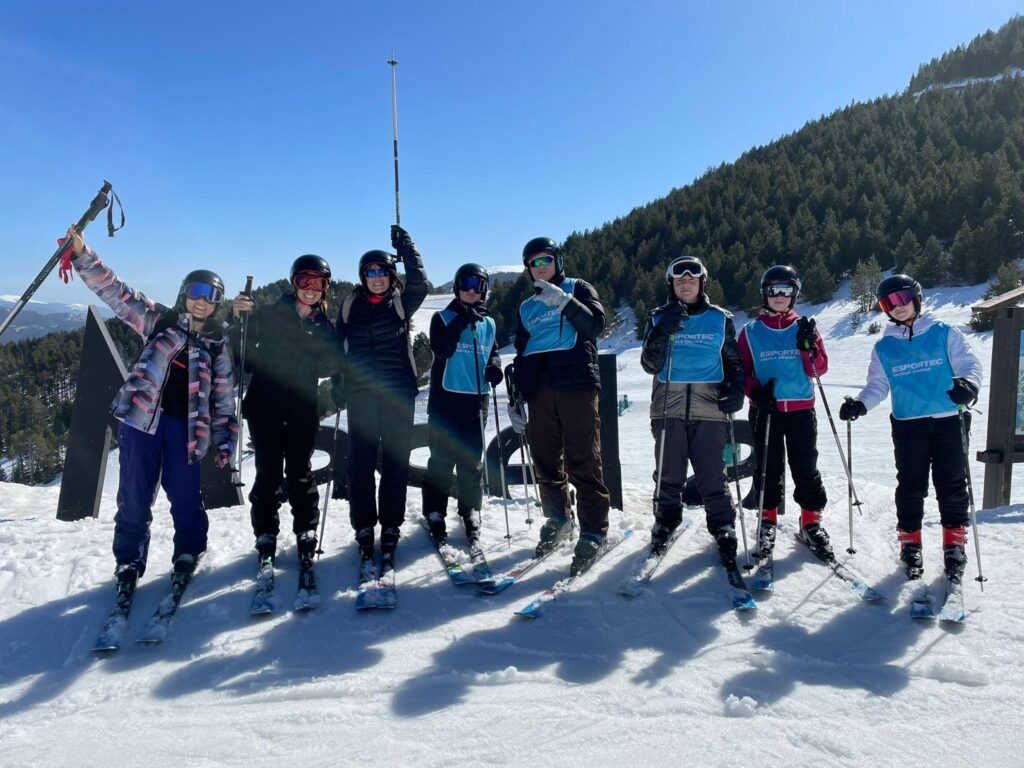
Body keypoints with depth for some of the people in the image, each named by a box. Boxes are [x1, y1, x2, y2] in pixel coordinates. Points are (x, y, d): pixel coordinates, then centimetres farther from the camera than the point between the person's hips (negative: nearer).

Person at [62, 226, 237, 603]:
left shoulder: (218, 344, 7)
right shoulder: (159, 320, 6)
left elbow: (224, 397, 8)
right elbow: (115, 291, -1)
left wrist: (224, 440, 5)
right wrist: (83, 255, -14)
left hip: (186, 426, 1)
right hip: (142, 417, 0)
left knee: (185, 496, 2)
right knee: (135, 497, 3)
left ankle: (188, 554, 26)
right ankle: (129, 563, 19)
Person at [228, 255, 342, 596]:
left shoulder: (325, 325, 7)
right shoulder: (269, 315, -2)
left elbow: (332, 366, 11)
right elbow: (242, 352, -8)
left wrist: (335, 362, -10)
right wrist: (238, 319, -24)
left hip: (302, 410, 2)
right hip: (265, 406, -2)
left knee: (300, 475, 2)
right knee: (268, 475, 0)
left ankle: (306, 540, 10)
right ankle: (266, 542, 11)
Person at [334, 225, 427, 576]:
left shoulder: (401, 303, 5)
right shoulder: (350, 305, 10)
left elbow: (419, 284, -15)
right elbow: (338, 347, 12)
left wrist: (405, 247, -13)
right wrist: (338, 386, 7)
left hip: (398, 393, -1)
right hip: (361, 395, 1)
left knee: (396, 461, 2)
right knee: (361, 463, 0)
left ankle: (390, 529, 11)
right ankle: (364, 531, 8)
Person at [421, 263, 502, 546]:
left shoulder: (487, 324, 13)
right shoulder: (443, 318, 1)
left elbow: (493, 351, 24)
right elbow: (441, 350, -15)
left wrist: (495, 365, 2)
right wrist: (462, 320, -19)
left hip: (476, 400, 3)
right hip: (446, 399, -3)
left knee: (472, 460, 7)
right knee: (442, 460, -1)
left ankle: (471, 512, 19)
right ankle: (435, 514, 9)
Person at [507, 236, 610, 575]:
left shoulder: (577, 288, 11)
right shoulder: (527, 308, 24)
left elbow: (595, 324, -5)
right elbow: (521, 355, 24)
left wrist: (563, 300, -17)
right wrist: (515, 400, 19)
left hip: (576, 383, -5)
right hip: (539, 389, 5)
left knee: (582, 461, -10)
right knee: (545, 461, 5)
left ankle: (593, 530, -5)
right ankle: (557, 518, 22)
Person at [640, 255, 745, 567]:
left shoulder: (720, 319, 8)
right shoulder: (660, 318, 7)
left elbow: (733, 361, 14)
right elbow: (650, 365, -1)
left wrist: (736, 390, -4)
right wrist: (662, 333, -16)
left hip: (709, 409, 0)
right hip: (669, 408, 1)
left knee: (712, 477, -1)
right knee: (669, 476, 8)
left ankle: (723, 530, 14)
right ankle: (666, 524, 25)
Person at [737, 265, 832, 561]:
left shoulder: (805, 328, 7)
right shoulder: (751, 331, 4)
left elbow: (819, 368, 1)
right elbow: (742, 370, 3)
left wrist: (808, 345, -16)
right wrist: (756, 392, -14)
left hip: (801, 409, 1)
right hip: (766, 409, -1)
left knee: (806, 468, 3)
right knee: (768, 468, 4)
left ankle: (811, 521, 16)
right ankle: (768, 520, 18)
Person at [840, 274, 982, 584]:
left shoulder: (944, 334, 2)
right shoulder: (884, 347, 9)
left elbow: (969, 364, -4)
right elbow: (878, 385, 10)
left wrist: (968, 384, -26)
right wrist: (860, 404, -8)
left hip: (949, 420, -1)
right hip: (907, 424, 2)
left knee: (951, 484, 4)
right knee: (910, 486, 5)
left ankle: (955, 544, 16)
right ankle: (910, 543, 16)